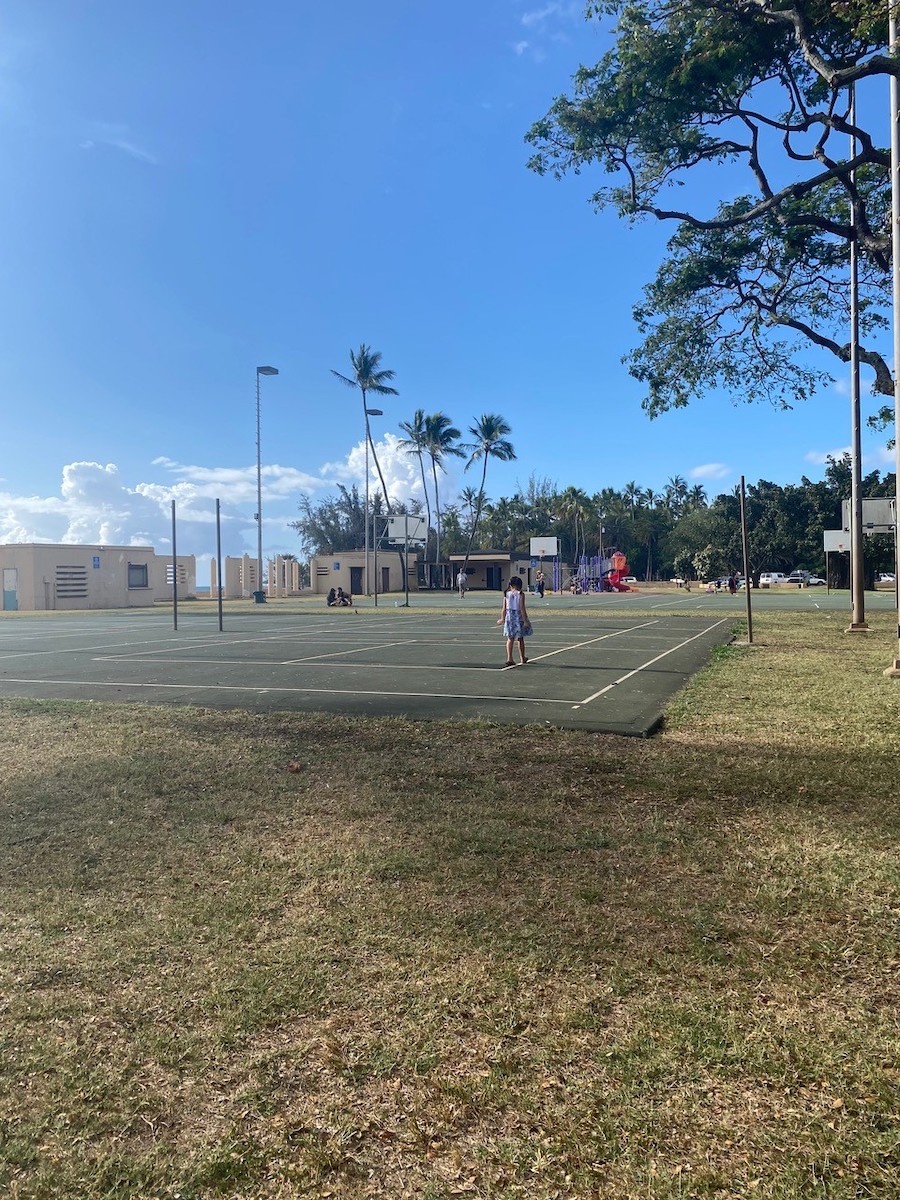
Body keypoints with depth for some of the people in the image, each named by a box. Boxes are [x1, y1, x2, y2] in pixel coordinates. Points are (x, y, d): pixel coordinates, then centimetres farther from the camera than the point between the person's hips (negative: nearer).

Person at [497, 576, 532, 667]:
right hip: (519, 617, -2)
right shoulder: (521, 594, -9)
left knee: (510, 639, 5)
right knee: (520, 639, 13)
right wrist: (525, 620, -9)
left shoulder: (506, 594, 0)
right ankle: (523, 658, 26)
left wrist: (502, 619, 12)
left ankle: (509, 659, -8)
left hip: (509, 617, 2)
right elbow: (522, 608, -13)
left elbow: (504, 608, 1)